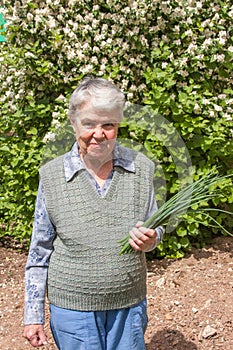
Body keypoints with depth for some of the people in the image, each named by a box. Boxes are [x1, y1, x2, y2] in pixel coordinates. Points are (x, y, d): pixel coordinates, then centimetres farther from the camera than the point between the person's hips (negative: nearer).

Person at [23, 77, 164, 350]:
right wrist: (33, 315, 1)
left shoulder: (141, 168, -5)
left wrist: (150, 239, -15)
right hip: (72, 307, -1)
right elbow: (40, 251, 0)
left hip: (130, 306, 2)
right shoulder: (52, 175, -8)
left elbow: (155, 228, 9)